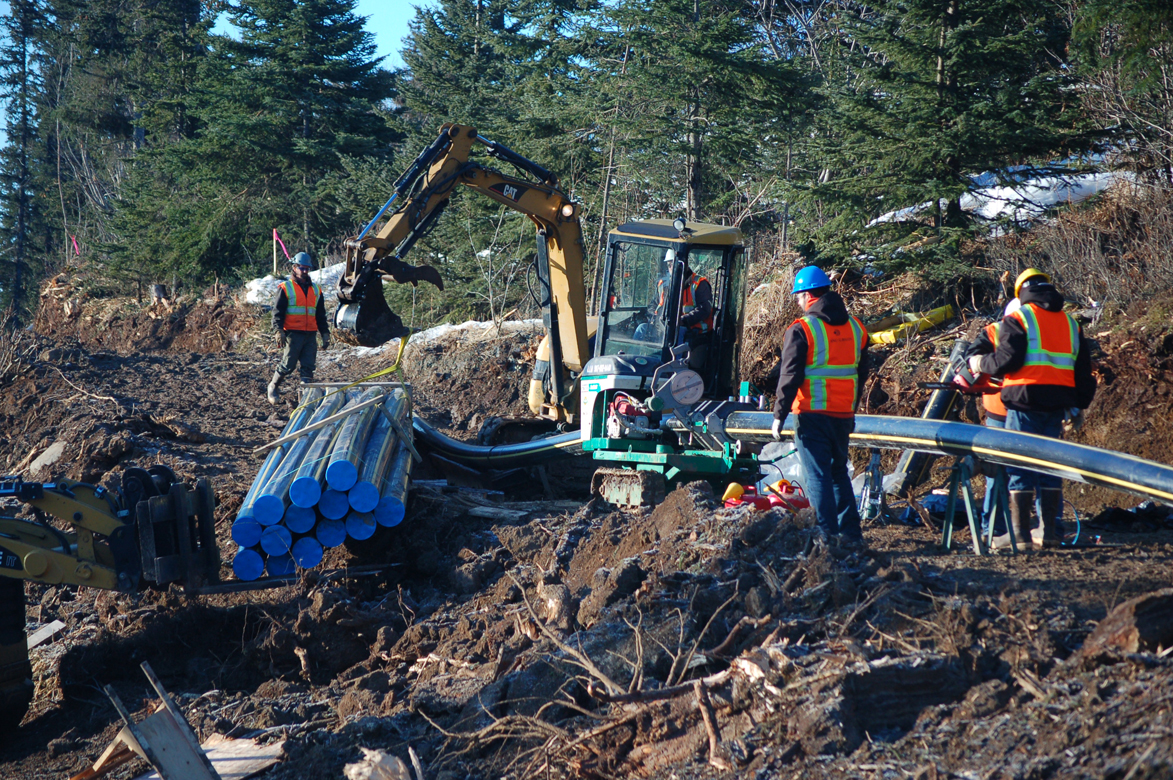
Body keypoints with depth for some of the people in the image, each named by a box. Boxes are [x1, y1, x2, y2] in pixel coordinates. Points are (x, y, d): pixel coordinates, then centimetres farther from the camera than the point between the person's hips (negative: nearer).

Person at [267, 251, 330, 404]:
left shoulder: (316, 290, 18)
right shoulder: (285, 288, 3)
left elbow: (321, 315, 23)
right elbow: (278, 312, -2)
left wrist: (325, 334, 16)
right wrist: (279, 331, -14)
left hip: (310, 335, 4)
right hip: (292, 334, -4)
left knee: (308, 366, -1)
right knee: (288, 365, -3)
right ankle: (272, 387, 17)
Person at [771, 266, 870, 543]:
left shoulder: (801, 329, -10)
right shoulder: (856, 328, 9)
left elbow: (789, 377, -12)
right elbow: (861, 374, 16)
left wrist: (779, 415, -7)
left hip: (812, 415, -6)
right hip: (843, 415, 6)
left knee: (818, 475, -1)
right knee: (839, 472, 18)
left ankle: (828, 532, -5)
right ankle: (850, 531, 18)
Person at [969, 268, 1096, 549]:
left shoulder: (1018, 318, -3)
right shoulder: (1071, 323, 16)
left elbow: (1008, 359, -13)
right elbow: (1084, 370, 17)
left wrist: (979, 363, 6)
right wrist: (1079, 405, 26)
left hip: (1024, 402, -5)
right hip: (1057, 405, 5)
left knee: (1020, 467, -2)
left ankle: (1020, 534, -5)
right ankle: (1048, 532, 12)